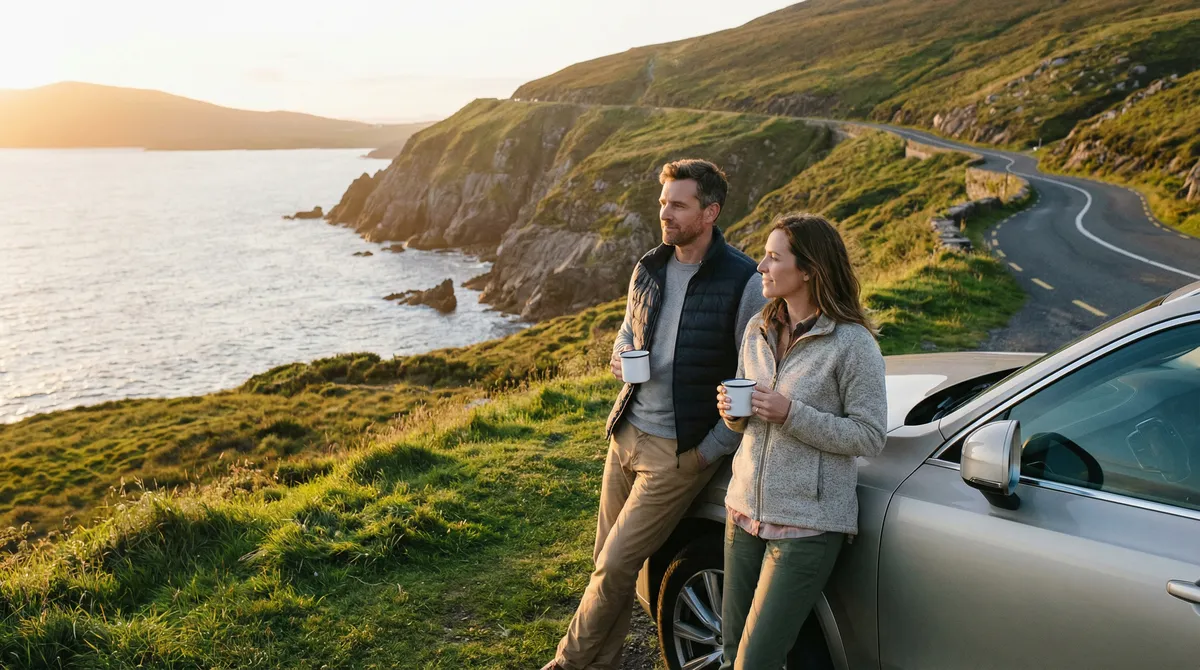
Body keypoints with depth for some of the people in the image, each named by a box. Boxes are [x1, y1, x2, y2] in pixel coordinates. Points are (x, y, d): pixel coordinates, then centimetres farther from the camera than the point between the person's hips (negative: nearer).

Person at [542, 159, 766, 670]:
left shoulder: (744, 282, -14)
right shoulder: (648, 269, 5)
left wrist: (711, 451, -12)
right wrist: (621, 357, -2)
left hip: (679, 451, -6)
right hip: (626, 432, 6)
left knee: (615, 566, -3)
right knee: (608, 559, 14)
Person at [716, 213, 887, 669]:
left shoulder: (853, 343, -13)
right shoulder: (759, 329, 7)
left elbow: (869, 437, -13)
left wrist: (791, 414, -22)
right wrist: (732, 412, -6)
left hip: (807, 525, -7)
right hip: (744, 510, 7)